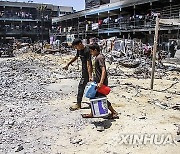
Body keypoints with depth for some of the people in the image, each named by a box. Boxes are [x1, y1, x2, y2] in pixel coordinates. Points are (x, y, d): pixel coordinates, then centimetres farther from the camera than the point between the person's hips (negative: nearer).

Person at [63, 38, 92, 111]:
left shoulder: (87, 51, -22)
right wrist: (68, 64, 29)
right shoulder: (79, 50, 5)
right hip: (83, 70, 9)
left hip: (87, 71, -9)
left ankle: (78, 104, 2)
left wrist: (90, 76, -31)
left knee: (81, 86, -6)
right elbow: (76, 57, 24)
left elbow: (89, 64, -27)